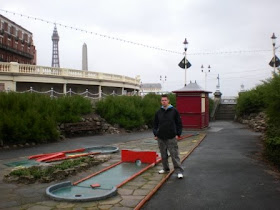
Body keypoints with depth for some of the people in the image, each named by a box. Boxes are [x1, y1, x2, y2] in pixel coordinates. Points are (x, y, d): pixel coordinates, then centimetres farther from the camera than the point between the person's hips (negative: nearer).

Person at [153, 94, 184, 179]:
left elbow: (179, 123, 2)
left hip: (171, 137, -4)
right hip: (161, 137, 4)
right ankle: (166, 169, 28)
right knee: (163, 155, 13)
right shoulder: (158, 112, 8)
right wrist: (155, 134, 6)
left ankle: (179, 171, 2)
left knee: (174, 155, -4)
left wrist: (178, 134, -4)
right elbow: (155, 124, 15)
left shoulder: (174, 111, -1)